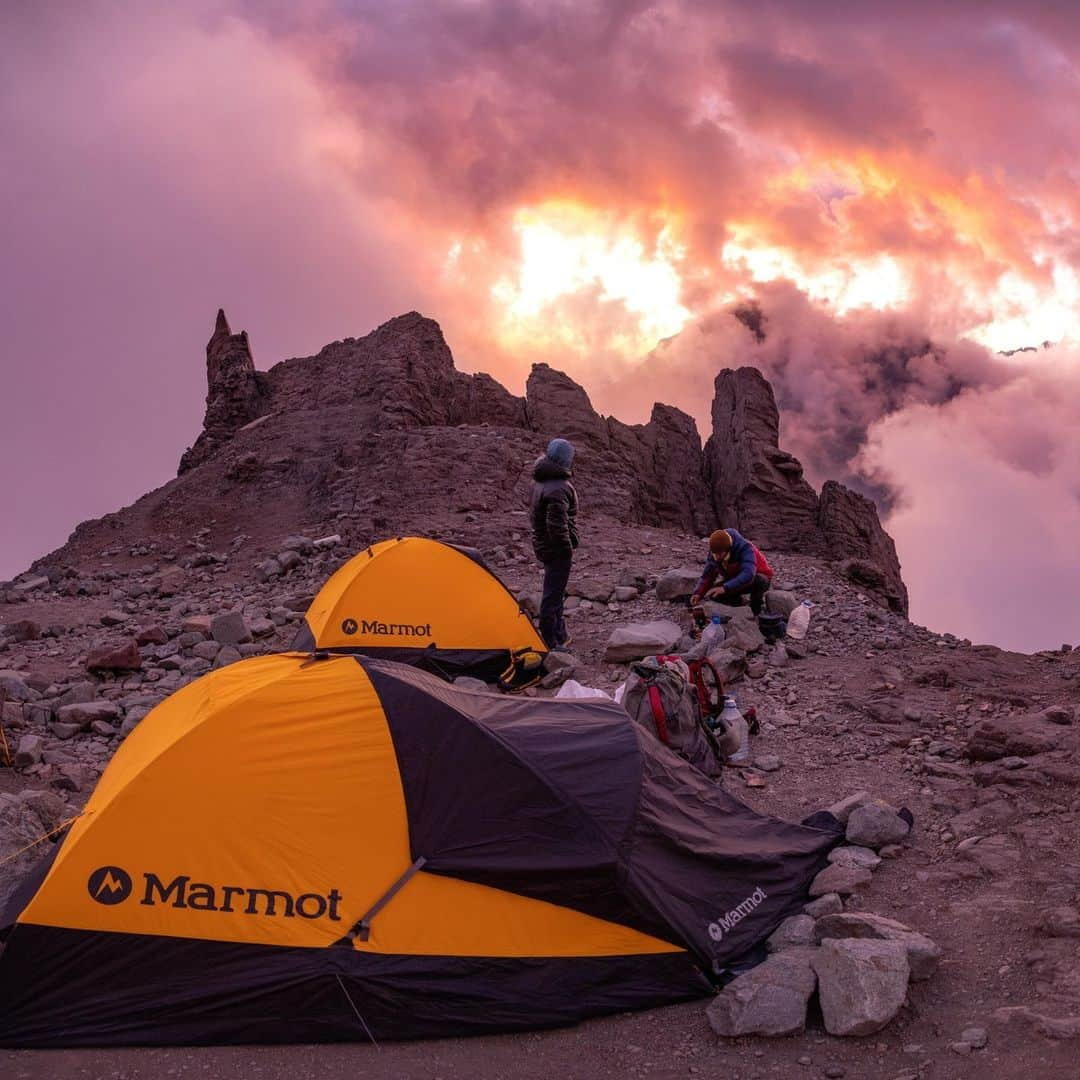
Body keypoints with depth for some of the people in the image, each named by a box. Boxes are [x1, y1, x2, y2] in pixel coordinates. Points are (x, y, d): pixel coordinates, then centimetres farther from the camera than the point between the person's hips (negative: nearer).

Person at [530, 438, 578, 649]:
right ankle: (549, 644, 2)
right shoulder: (559, 488, -23)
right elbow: (556, 524, -29)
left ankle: (560, 636, 33)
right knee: (553, 594, -4)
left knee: (555, 592, 21)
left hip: (542, 545, 10)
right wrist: (567, 547, -17)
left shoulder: (540, 483, 9)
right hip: (557, 549, -10)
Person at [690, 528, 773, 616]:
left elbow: (748, 574, -47)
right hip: (736, 580, 5)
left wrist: (725, 588, -55)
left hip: (761, 579, -5)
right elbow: (707, 575, -8)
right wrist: (698, 593, -27)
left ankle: (757, 611, -11)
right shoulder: (714, 554, -16)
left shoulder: (745, 548, -34)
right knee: (714, 594, -20)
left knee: (758, 580, -40)